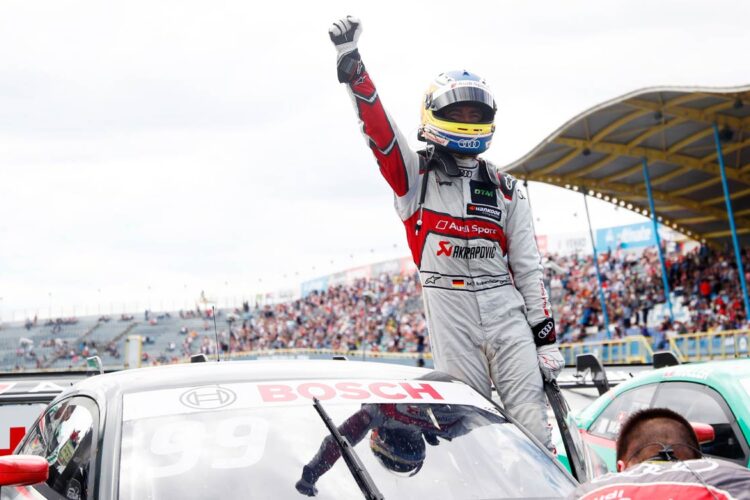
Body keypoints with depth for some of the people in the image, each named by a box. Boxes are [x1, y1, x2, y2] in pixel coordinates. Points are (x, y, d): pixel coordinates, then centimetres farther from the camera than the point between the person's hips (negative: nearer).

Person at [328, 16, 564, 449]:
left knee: (531, 420, -3)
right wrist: (351, 62, -20)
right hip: (449, 309, -2)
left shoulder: (505, 189, 15)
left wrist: (546, 335, 7)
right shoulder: (415, 174, 8)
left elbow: (528, 267, 12)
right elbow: (379, 128, -9)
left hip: (507, 308, 3)